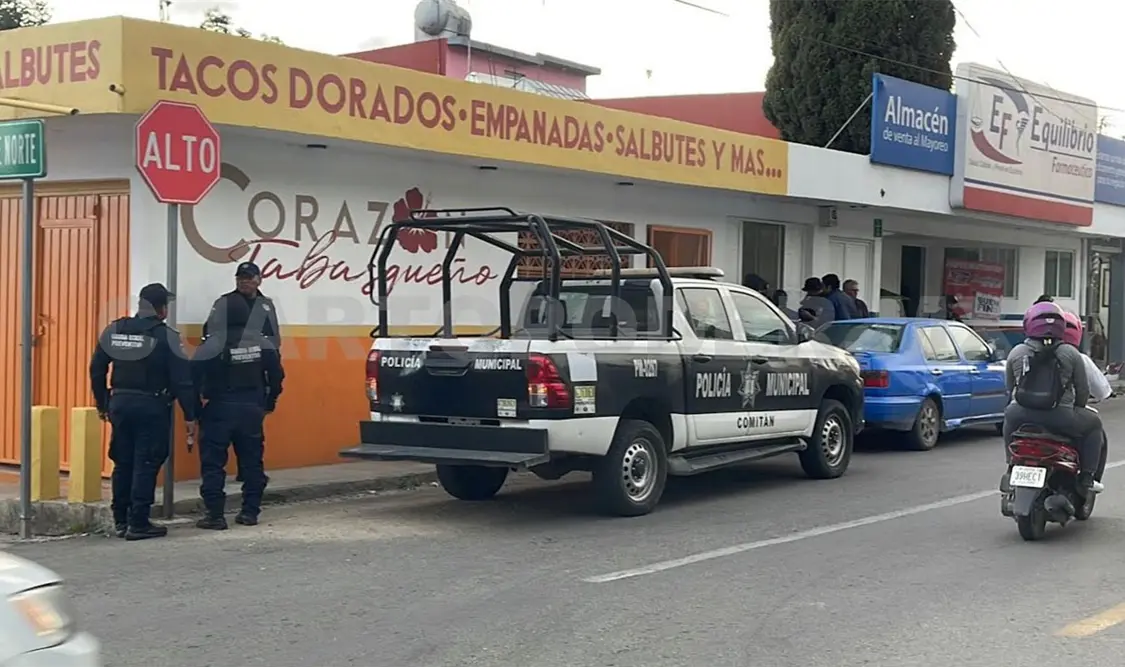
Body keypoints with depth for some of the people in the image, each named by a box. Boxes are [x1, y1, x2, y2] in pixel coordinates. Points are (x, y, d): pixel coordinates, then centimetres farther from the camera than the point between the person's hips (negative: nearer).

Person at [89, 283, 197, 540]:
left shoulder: (113, 331, 5)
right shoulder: (166, 336, -10)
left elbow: (96, 370, 9)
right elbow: (182, 380, -11)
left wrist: (102, 404, 20)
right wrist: (190, 416, -5)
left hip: (120, 403, 5)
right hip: (151, 406, -5)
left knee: (123, 463, 14)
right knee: (145, 465, 0)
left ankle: (121, 520, 19)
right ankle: (138, 523, 1)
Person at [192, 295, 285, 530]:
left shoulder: (213, 345, -13)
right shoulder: (262, 343, 1)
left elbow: (194, 376, -16)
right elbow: (276, 374, 4)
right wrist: (269, 402, 16)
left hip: (220, 409, -5)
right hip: (252, 409, 5)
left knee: (213, 462, 2)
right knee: (252, 461, 14)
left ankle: (215, 514, -1)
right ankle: (250, 511, 16)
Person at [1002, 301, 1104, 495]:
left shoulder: (1016, 353, 6)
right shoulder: (1071, 354, 2)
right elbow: (1083, 390, 6)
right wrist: (1077, 407, 27)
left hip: (1021, 415, 2)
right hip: (1061, 419, -2)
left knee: (1010, 415, 37)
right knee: (1093, 423, 24)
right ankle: (1086, 478, 17)